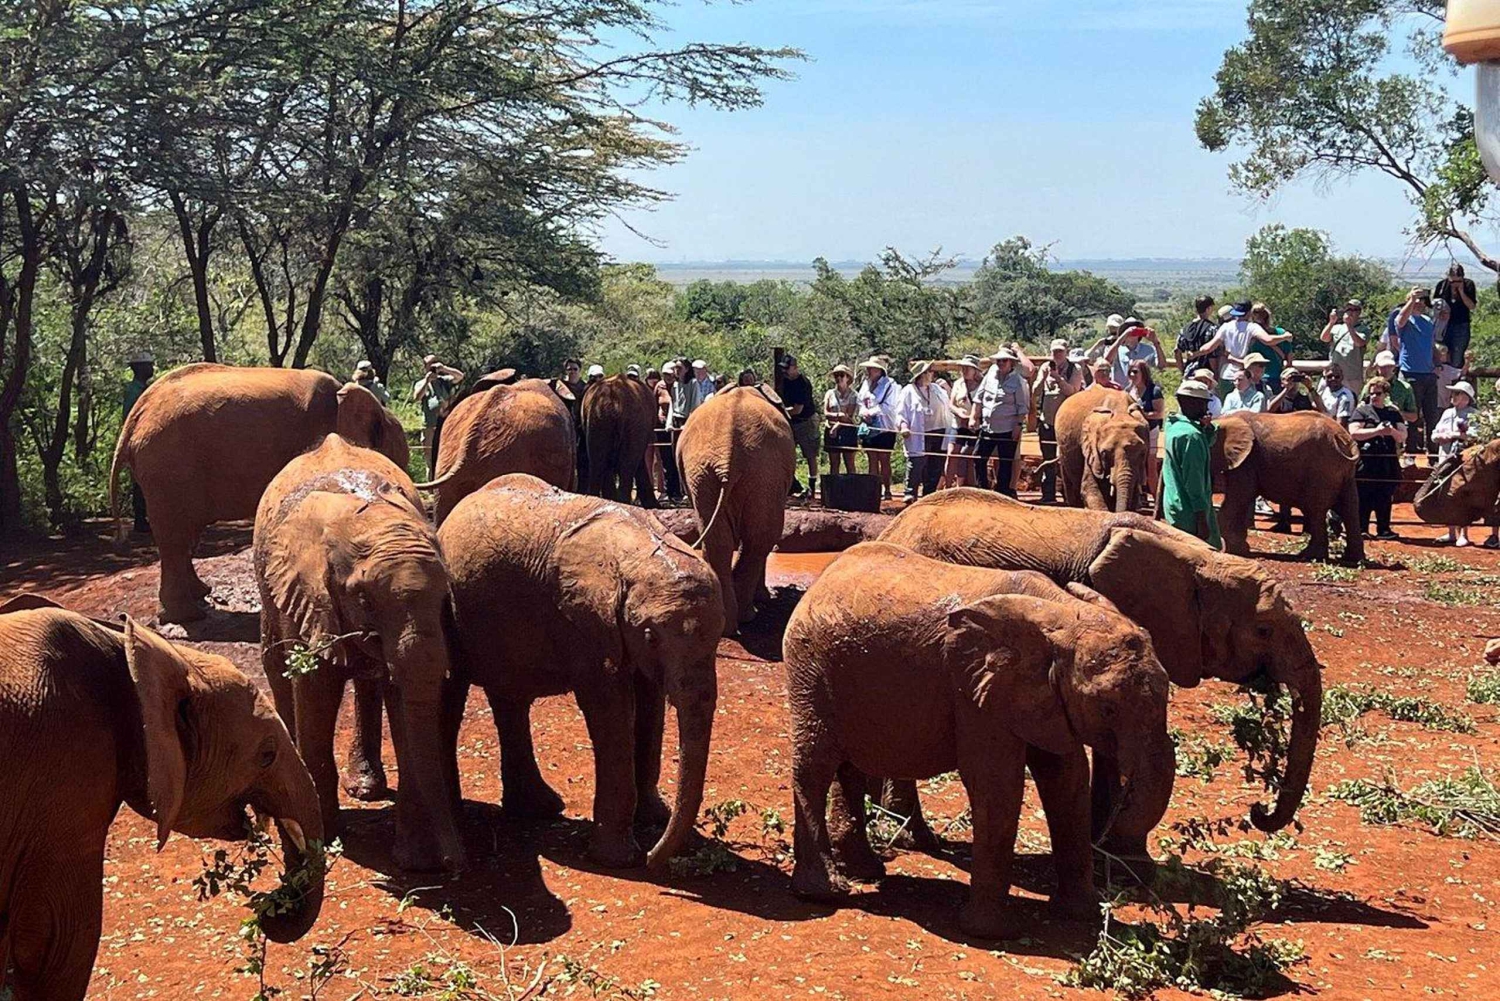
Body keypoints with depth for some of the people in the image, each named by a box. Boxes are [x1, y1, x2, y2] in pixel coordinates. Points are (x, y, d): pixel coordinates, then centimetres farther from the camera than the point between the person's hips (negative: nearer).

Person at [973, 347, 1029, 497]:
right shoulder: (991, 375, 6)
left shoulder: (1018, 381, -7)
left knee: (1005, 463, 3)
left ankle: (1003, 492, 12)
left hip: (1008, 429, -5)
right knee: (979, 459, 4)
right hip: (987, 427, 5)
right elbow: (979, 397, 12)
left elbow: (1023, 407, -6)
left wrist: (1018, 424, -11)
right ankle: (983, 490, 15)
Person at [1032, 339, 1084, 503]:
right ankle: (1048, 495, 11)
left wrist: (1057, 377, -21)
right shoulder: (1045, 368, 10)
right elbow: (1035, 392, 2)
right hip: (1047, 420, 3)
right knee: (1048, 461, 7)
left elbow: (1072, 391, -14)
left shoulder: (1075, 369, 1)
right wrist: (1044, 376, -11)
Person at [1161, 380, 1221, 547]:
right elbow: (1193, 479, -22)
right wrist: (1202, 518, -20)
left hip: (1174, 505, 10)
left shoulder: (1174, 425, 9)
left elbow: (1208, 444, 18)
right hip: (1190, 513, -10)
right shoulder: (1191, 435, -21)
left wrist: (1208, 429, -3)